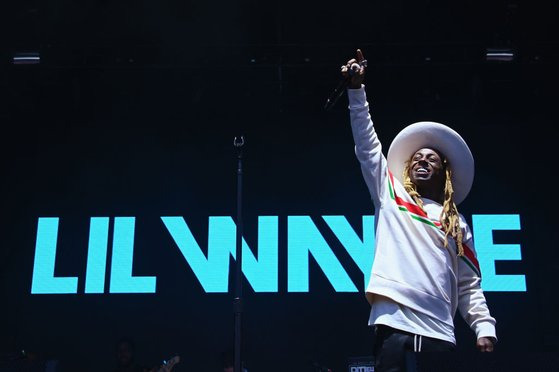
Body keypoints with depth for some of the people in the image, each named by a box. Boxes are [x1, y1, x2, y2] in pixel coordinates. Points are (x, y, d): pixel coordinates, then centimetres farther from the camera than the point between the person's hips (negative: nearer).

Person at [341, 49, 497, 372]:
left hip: (439, 334, 2)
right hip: (394, 327, -1)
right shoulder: (390, 194, 18)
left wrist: (485, 327, 0)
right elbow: (367, 143, 12)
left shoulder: (457, 223, 20)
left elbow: (469, 285, 15)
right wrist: (357, 89, 6)